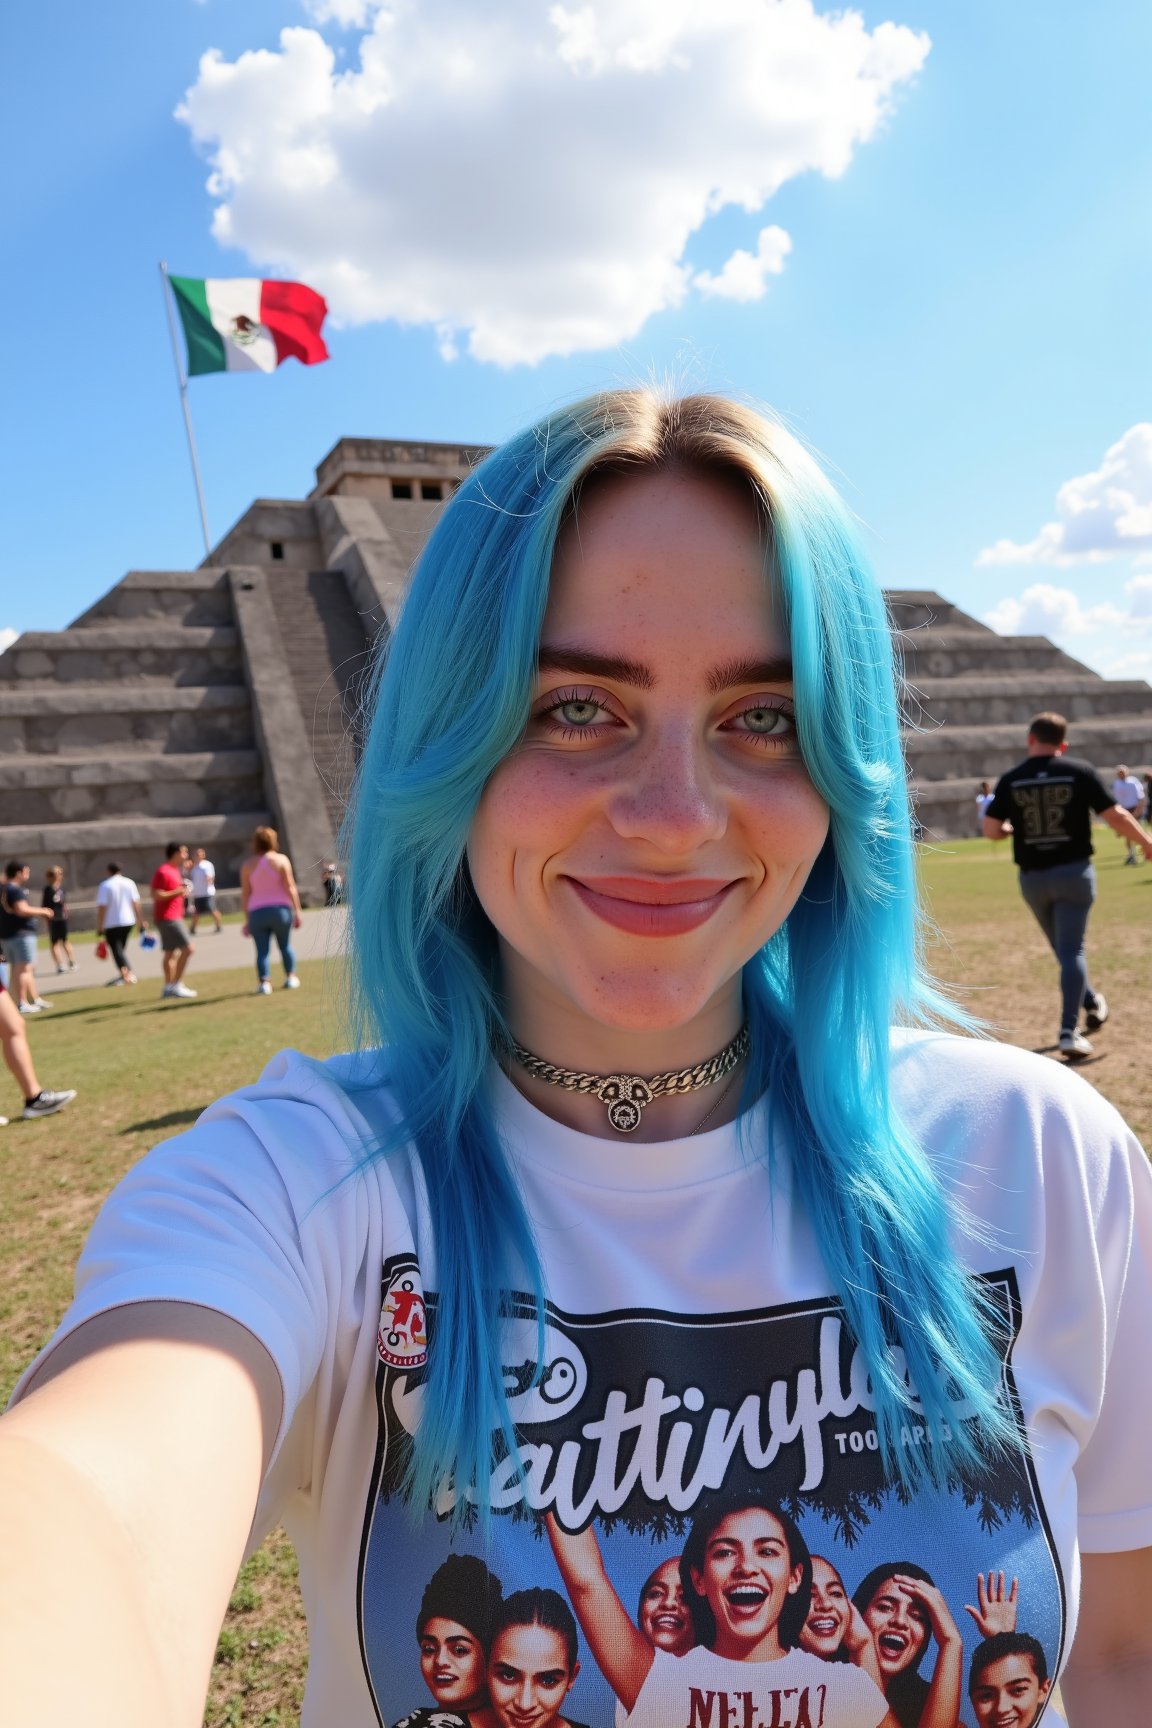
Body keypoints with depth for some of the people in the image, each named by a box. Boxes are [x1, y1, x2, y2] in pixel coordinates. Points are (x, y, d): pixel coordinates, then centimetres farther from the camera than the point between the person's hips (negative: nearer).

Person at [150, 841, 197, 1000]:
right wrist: (178, 892, -21)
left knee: (171, 953, 14)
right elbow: (156, 895, -22)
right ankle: (177, 985, -15)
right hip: (168, 918, -10)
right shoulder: (163, 872, -15)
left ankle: (168, 987, 20)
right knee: (188, 948, -17)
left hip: (173, 918, 10)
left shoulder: (175, 870, 15)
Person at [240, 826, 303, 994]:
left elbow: (244, 894, 4)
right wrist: (297, 911, -1)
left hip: (257, 912, 1)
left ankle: (264, 982, -10)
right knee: (285, 944, 16)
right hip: (280, 909, -1)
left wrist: (247, 920, 8)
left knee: (262, 950, 2)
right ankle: (291, 977, 15)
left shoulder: (247, 864, 6)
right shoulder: (281, 859, 1)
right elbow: (290, 888, -5)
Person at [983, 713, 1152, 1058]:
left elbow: (991, 830, -4)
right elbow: (1116, 816, -7)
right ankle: (1068, 1032, -7)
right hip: (1074, 873, -2)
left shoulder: (1010, 780, -1)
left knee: (1063, 949, 21)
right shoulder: (1081, 771, -5)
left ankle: (1092, 1004, 38)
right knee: (1072, 951, 0)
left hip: (1032, 878, 2)